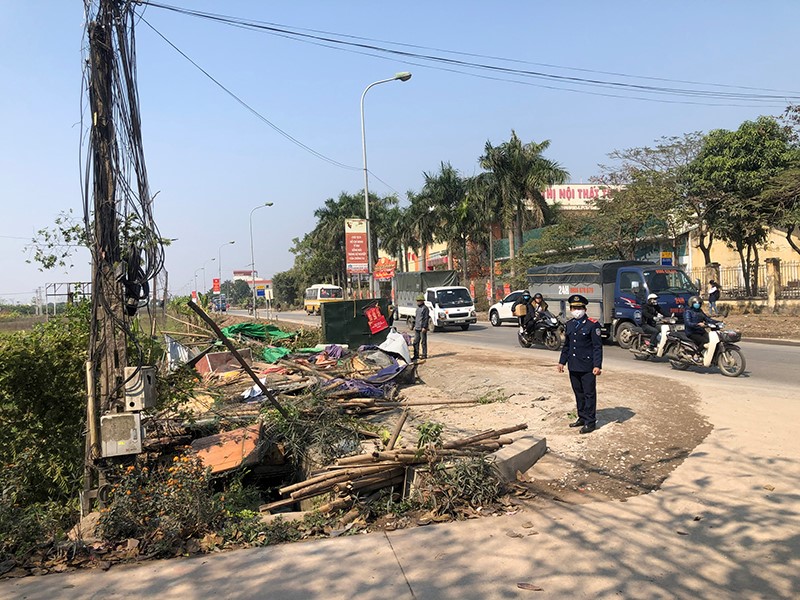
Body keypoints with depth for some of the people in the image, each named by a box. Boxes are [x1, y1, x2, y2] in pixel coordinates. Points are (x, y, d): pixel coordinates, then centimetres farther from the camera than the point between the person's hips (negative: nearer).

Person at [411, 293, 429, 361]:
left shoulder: (425, 308, -10)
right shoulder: (418, 308, 17)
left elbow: (426, 318, -15)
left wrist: (424, 327, -19)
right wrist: (414, 326, 20)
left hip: (422, 328, -8)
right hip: (417, 328, 9)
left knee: (423, 342, -1)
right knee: (416, 342, 7)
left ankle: (424, 355, 6)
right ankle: (416, 355, 12)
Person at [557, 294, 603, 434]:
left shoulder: (592, 325, -9)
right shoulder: (569, 324, 11)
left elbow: (597, 347, -10)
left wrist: (597, 365, -16)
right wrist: (562, 361, 15)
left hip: (588, 367, -6)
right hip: (573, 366, 6)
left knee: (589, 394, 2)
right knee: (578, 393, 15)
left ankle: (590, 422, 10)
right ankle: (582, 418, 27)